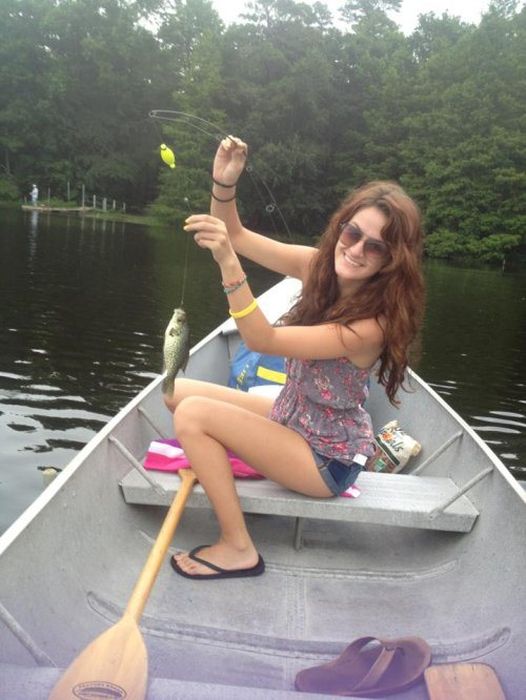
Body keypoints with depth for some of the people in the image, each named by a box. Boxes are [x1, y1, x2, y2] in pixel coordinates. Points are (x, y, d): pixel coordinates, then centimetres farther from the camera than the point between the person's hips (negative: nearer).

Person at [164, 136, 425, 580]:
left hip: (327, 459, -8)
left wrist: (228, 265, -41)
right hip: (292, 420, 8)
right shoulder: (319, 266, -8)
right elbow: (236, 235, -4)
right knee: (177, 393, 4)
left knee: (192, 415, -20)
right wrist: (224, 182, -21)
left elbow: (262, 339, -32)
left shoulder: (371, 325, -29)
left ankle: (237, 549, -7)